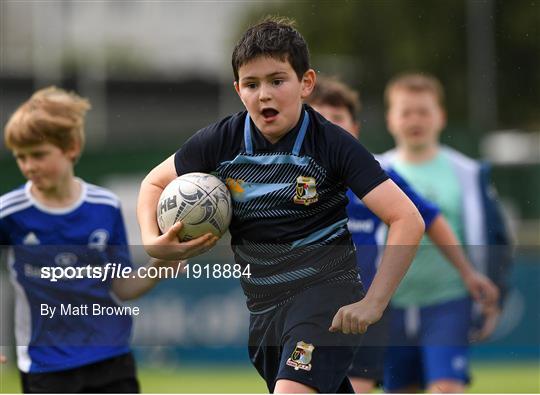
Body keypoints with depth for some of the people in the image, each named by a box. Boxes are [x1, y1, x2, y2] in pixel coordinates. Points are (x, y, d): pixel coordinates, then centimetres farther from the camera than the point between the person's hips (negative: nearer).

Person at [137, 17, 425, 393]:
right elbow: (154, 183, 14)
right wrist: (153, 241, -7)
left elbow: (407, 220, -17)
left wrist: (372, 303, -24)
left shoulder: (332, 144, -14)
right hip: (262, 304, 6)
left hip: (324, 290, -6)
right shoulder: (221, 142, -3)